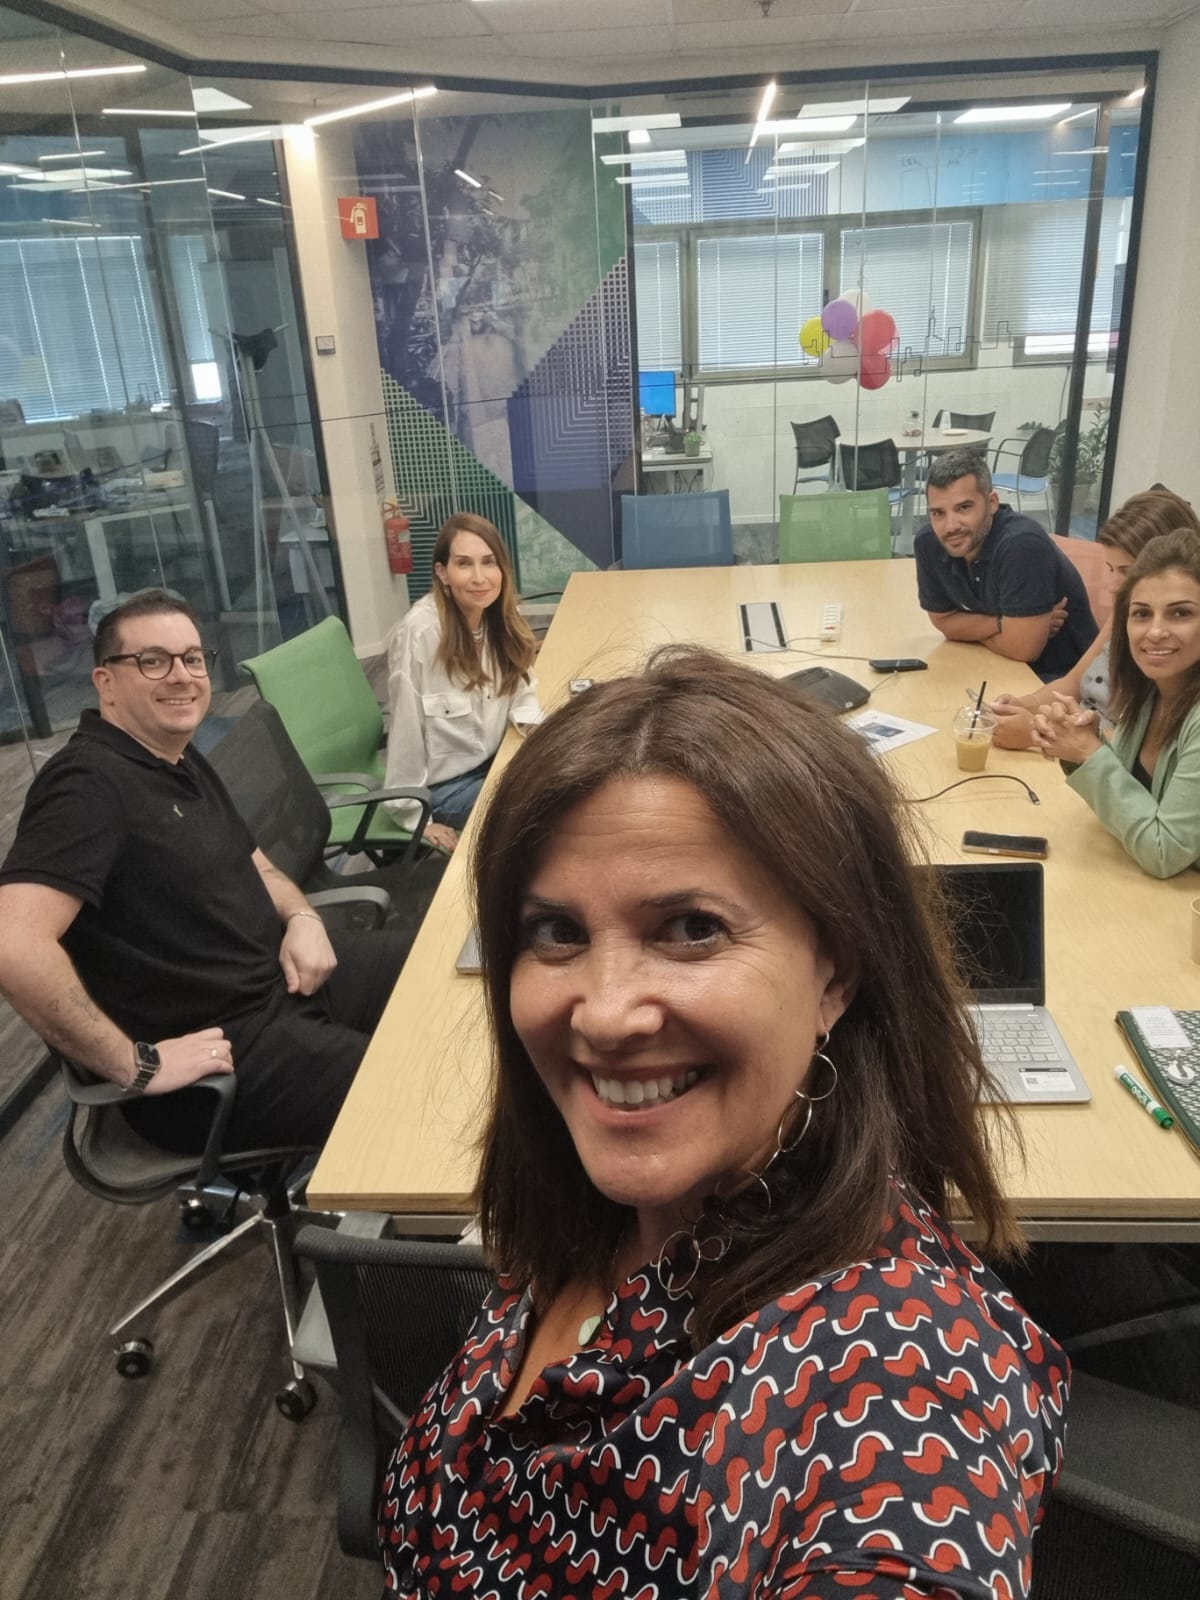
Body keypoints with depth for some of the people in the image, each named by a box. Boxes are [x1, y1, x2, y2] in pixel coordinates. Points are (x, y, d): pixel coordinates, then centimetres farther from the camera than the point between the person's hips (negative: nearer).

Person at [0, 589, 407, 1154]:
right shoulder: (88, 784, -20)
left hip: (281, 979, 10)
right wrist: (136, 1065, -27)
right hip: (223, 1048, -10)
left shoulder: (182, 762, 11)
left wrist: (302, 918, -1)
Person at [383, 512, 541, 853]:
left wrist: (533, 723, -12)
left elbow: (520, 686, 9)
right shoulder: (418, 633, -25)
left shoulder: (499, 619, -4)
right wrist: (416, 818, -15)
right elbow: (405, 730, -20)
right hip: (443, 785, -6)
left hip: (492, 763, 6)